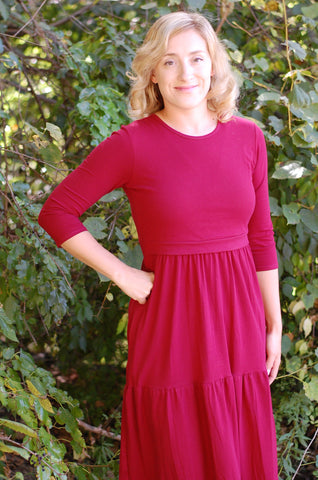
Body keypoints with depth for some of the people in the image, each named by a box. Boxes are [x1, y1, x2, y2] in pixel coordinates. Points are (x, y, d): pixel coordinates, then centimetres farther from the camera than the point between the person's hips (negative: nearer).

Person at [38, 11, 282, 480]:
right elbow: (57, 212, -3)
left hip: (235, 320, 4)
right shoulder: (132, 144, -9)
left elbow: (260, 238, 9)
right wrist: (121, 274, -7)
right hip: (168, 320, -3)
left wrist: (275, 326, 10)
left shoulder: (247, 138, 3)